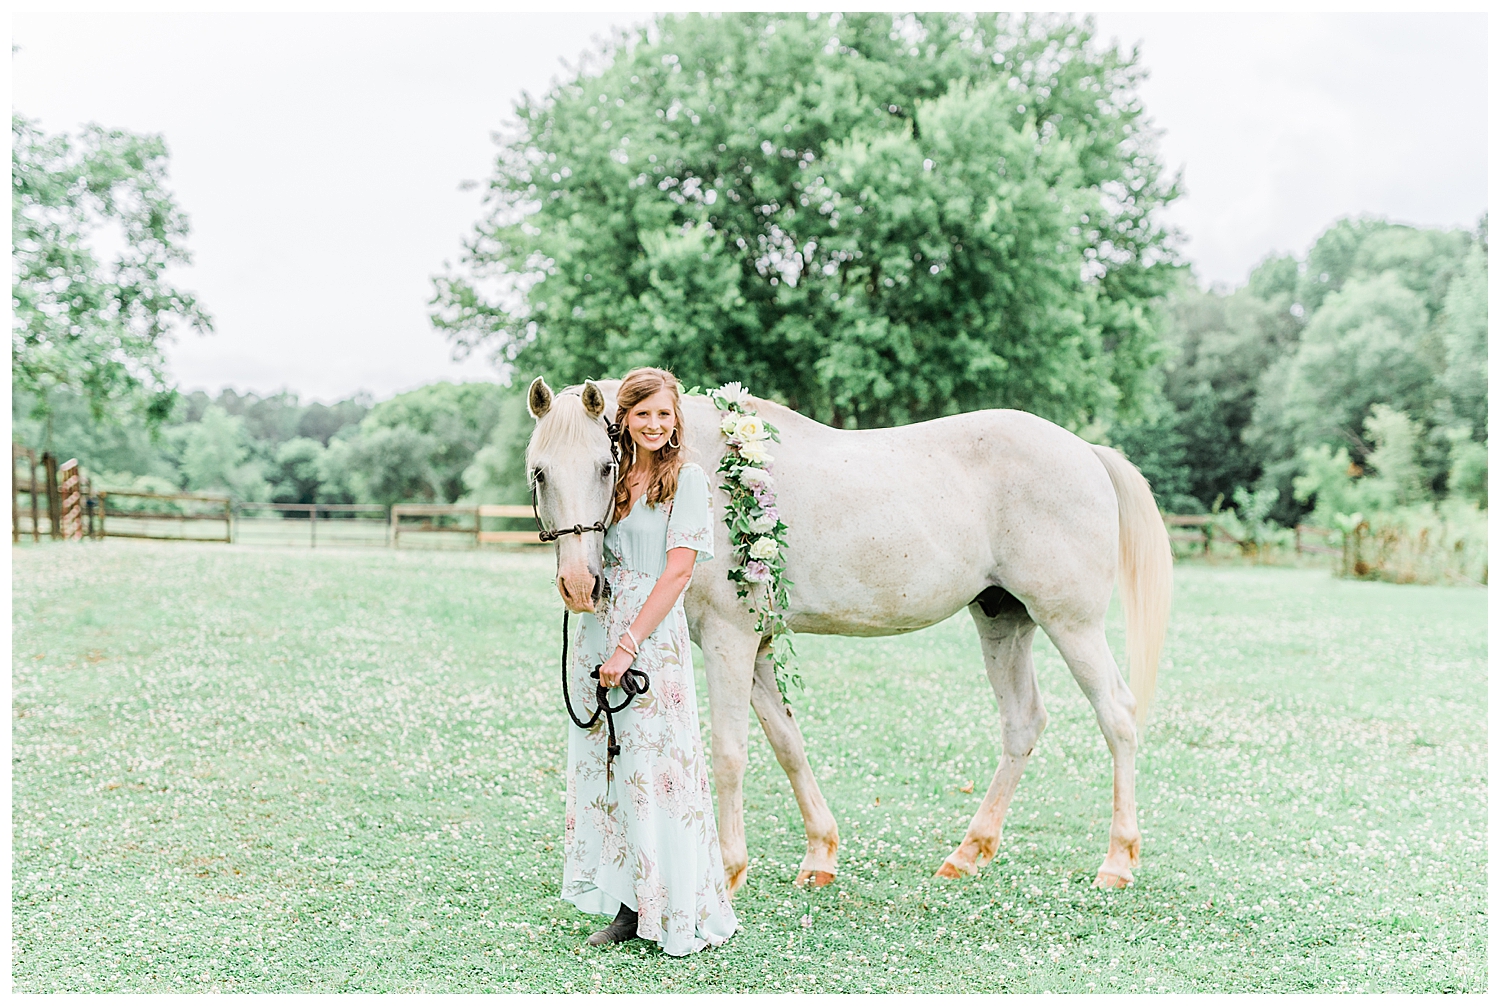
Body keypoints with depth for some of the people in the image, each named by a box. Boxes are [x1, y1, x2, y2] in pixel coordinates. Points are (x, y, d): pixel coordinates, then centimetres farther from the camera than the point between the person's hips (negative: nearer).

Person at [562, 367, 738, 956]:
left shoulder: (686, 481, -5)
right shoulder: (614, 477, 14)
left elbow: (677, 572, -12)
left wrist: (629, 645, -17)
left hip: (654, 635, -7)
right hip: (598, 631, 7)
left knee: (658, 767, -5)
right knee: (603, 767, 9)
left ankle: (687, 916, 6)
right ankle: (629, 906, 19)